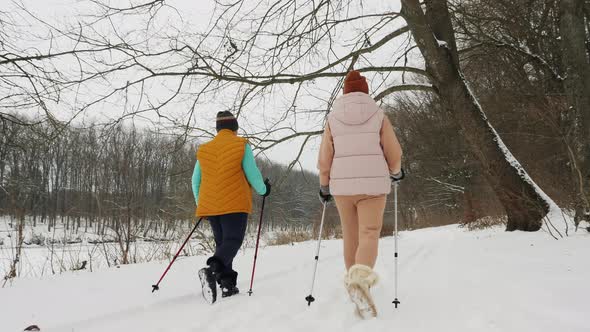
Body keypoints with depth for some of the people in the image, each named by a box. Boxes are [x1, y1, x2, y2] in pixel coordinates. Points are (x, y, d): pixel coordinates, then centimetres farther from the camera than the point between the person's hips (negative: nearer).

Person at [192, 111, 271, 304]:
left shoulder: (204, 149, 13)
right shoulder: (241, 145, 0)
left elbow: (195, 180, 16)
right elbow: (252, 174, -5)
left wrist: (200, 204, 27)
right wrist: (263, 190, 13)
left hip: (210, 206, 5)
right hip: (235, 204, -5)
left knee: (221, 242, 14)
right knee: (233, 241, -6)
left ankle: (228, 285, 9)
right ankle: (212, 270, -32)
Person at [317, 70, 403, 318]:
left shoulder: (333, 118, 5)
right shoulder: (378, 115, 2)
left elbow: (324, 159, 1)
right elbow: (394, 153, 0)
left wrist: (324, 186, 14)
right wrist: (396, 172, 20)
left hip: (342, 185, 2)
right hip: (373, 184, -2)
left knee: (350, 237, 17)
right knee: (369, 235, -8)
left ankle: (355, 280, 30)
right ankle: (360, 280, -34)